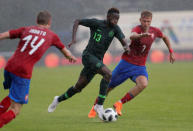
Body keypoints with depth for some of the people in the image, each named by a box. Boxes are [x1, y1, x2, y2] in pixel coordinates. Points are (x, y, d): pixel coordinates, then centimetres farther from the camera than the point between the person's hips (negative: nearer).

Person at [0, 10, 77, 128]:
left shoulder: (26, 29, 17)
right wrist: (71, 57, 51)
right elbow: (64, 51, 29)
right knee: (15, 111, -1)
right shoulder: (51, 35, 13)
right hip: (23, 73, -5)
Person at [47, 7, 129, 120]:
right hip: (88, 55, -6)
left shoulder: (115, 28, 2)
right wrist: (73, 38, -12)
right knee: (108, 74, -26)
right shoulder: (96, 23, -7)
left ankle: (58, 100, 37)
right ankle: (99, 105, -22)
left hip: (97, 60, 6)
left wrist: (126, 47, -32)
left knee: (79, 87, 12)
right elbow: (77, 22, 1)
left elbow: (124, 41, -8)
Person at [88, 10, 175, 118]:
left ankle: (119, 104, -16)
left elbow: (165, 37, 23)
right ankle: (95, 108, 31)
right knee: (108, 87, 6)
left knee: (143, 84, -29)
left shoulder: (155, 31, -2)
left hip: (140, 66, 3)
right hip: (126, 62, -3)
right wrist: (142, 35, -66)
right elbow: (132, 36, -45)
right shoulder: (137, 29, -18)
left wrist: (171, 51, 17)